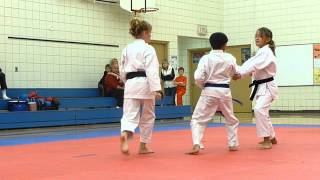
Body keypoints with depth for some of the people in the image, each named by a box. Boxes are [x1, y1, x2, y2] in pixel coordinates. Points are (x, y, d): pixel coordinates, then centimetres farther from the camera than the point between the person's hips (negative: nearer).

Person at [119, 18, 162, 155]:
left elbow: (122, 71, 15)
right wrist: (156, 89, -20)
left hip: (130, 85, 4)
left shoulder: (126, 49, 12)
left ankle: (125, 134, -36)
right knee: (147, 117, 14)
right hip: (145, 85, -4)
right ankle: (143, 146, 22)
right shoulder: (148, 49, -5)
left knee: (130, 115, -3)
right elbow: (152, 71, -15)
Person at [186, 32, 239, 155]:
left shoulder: (206, 58, -9)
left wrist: (203, 86, 8)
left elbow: (198, 78, -12)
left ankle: (196, 145, -13)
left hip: (209, 91, -2)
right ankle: (233, 144, 29)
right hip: (225, 91, 3)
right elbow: (234, 73, 15)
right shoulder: (230, 58, -2)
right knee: (231, 119, 24)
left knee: (198, 119, 3)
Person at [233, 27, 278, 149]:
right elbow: (250, 63, 5)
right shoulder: (261, 52, 15)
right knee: (262, 111, 17)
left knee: (259, 109, -25)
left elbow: (255, 65, -29)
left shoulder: (266, 52, -16)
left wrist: (240, 74, -37)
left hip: (267, 86, -10)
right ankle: (272, 138, 32)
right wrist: (237, 71, -11)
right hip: (261, 87, 10)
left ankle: (267, 140, -20)